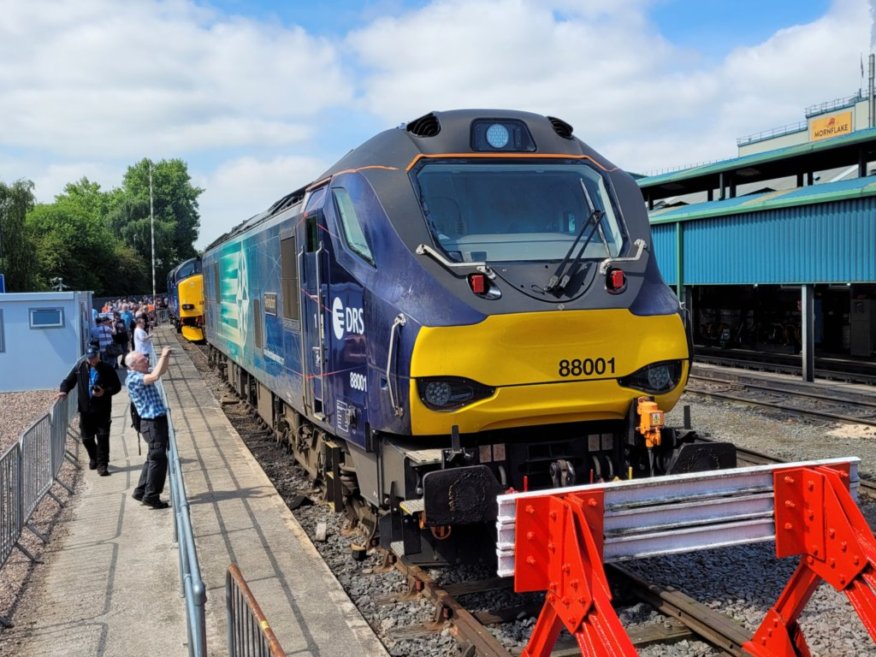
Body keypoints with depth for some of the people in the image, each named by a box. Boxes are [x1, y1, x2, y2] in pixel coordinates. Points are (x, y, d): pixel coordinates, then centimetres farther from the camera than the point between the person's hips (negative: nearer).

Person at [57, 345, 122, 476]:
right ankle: (93, 458, 37)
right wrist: (64, 390, -9)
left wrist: (105, 392, -16)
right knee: (86, 438, 11)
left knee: (103, 437, -7)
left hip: (103, 410, -3)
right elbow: (68, 381, 11)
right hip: (85, 409, 3)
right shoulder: (80, 367, 4)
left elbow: (117, 386, 0)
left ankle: (102, 465, 0)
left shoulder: (107, 369, -3)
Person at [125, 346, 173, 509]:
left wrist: (166, 357, 7)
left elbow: (161, 371, 25)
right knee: (158, 459, -7)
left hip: (158, 421, 10)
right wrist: (163, 356, -21)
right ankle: (151, 496, -1)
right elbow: (155, 376, -30)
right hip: (152, 423, -10)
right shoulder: (133, 378, -15)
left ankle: (141, 492, 25)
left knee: (153, 458, 17)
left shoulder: (142, 375, 14)